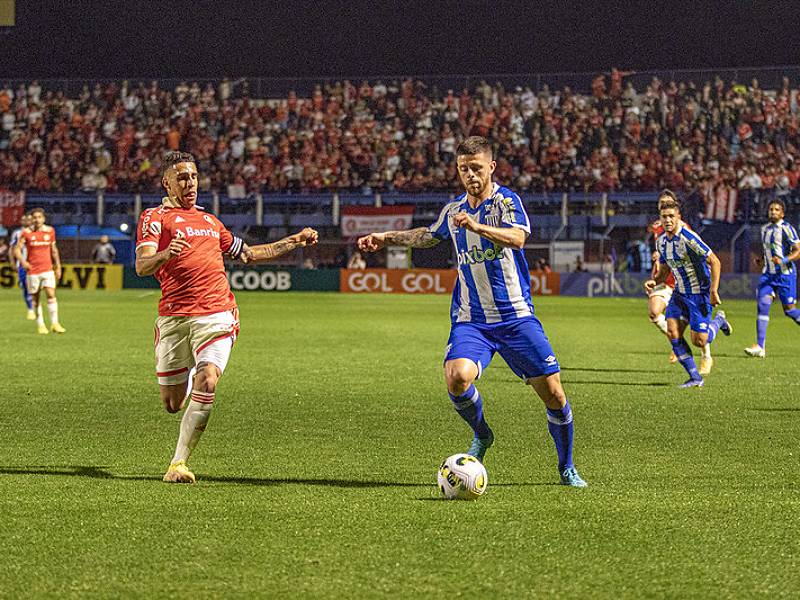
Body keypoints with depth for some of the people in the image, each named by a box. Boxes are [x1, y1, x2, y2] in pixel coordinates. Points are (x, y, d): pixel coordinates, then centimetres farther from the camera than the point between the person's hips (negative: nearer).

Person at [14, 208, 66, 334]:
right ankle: (40, 325, 12)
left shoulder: (50, 231, 5)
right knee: (35, 298, 3)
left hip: (47, 269, 1)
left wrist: (58, 267, 14)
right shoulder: (26, 233, -4)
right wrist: (23, 262, -19)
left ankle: (54, 324, -9)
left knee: (51, 294, -12)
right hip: (32, 270, -1)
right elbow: (17, 249, -3)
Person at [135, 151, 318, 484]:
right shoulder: (155, 217, 5)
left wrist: (295, 241, 34)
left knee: (206, 384, -20)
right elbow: (141, 265, -10)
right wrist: (165, 254, -32)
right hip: (174, 316, -3)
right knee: (172, 403, 3)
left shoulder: (209, 220, 25)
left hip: (216, 314, 3)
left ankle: (178, 463, -14)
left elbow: (247, 253, 38)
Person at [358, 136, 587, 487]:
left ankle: (567, 468, 19)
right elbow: (429, 236, 33)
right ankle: (481, 436, 5)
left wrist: (477, 226, -42)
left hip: (516, 316, -3)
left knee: (553, 393, -4)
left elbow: (517, 238, -28)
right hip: (470, 320, 3)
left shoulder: (506, 200, -6)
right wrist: (386, 238, 31)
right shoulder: (453, 211, 10)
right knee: (457, 377, -26)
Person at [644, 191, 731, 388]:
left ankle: (718, 320, 25)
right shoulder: (661, 241, 2)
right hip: (680, 292, 7)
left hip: (699, 292, -7)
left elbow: (715, 262, -20)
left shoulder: (688, 238, -22)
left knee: (699, 341, -8)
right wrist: (654, 282, -5)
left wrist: (713, 292, -22)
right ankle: (695, 378, 1)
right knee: (672, 332, -8)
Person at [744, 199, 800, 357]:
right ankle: (760, 347, -15)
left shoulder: (787, 229, -9)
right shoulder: (765, 229, 12)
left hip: (785, 274, -5)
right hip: (768, 274, 5)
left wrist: (784, 260, -28)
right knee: (763, 304, -12)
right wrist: (762, 259, 11)